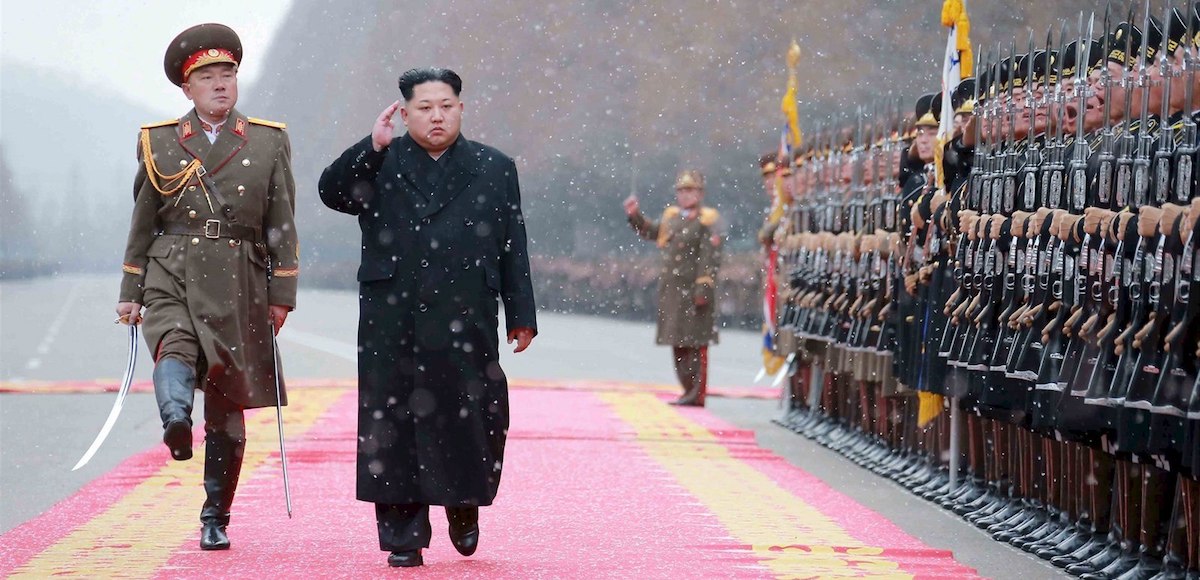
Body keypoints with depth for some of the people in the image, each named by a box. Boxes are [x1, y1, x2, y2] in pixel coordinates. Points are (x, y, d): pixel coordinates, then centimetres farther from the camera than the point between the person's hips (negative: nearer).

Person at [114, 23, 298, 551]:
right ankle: (176, 421, -62)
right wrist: (130, 293, 8)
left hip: (238, 287, 0)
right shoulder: (159, 143, 10)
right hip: (172, 277, 0)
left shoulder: (268, 142, 9)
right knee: (173, 349, -33)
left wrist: (282, 294, 1)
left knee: (227, 408, 2)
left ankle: (215, 519, 11)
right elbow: (142, 223, 12)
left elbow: (282, 225, 7)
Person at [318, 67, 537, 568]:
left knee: (466, 419, 1)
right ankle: (403, 536, 8)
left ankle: (464, 506, 29)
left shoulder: (495, 169, 11)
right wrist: (371, 148, -16)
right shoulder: (379, 164, 9)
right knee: (394, 423, 1)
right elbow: (332, 193, -7)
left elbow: (513, 247, 10)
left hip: (464, 326, 0)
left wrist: (522, 316, 6)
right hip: (391, 325, 0)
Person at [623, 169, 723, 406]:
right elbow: (650, 232, 27)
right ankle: (689, 390, 21)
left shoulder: (708, 220, -7)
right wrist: (635, 216, 10)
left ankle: (698, 394, -3)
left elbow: (710, 258, -13)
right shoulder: (672, 216, 15)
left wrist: (703, 288, -20)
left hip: (694, 290, -8)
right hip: (671, 290, 8)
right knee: (678, 342, 12)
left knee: (696, 343, -5)